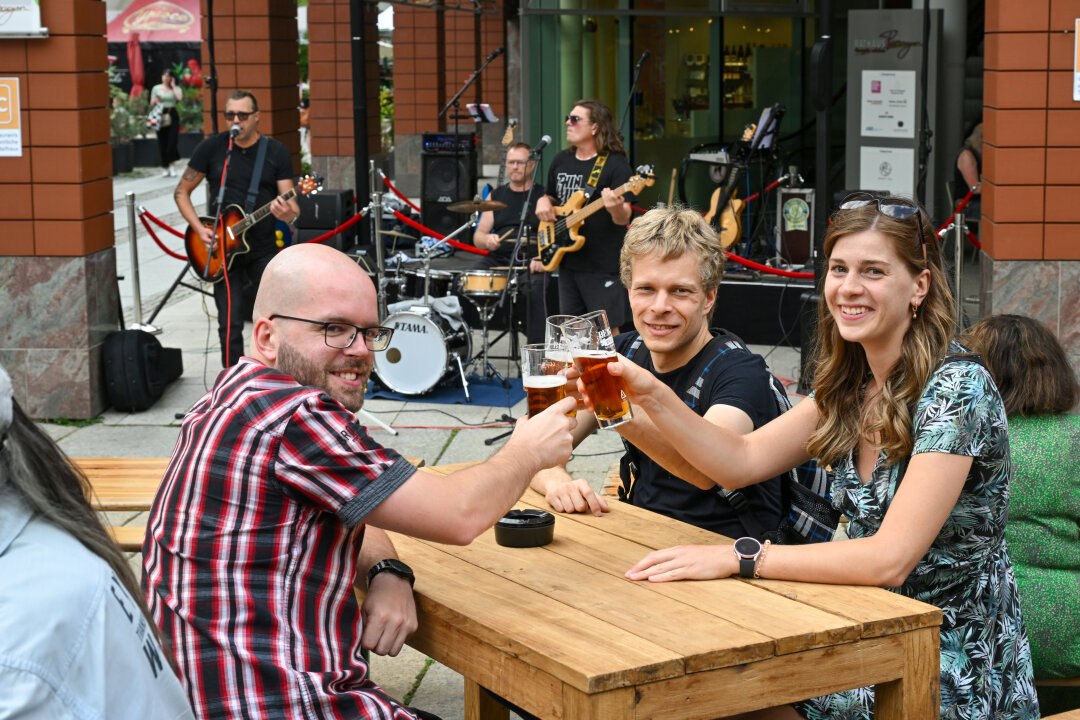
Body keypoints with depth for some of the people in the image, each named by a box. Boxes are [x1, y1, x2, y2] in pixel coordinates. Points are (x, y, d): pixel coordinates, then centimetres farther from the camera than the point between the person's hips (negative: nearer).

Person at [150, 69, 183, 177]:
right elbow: (152, 104, 12)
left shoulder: (176, 88, 7)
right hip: (160, 115, 1)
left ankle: (171, 165, -1)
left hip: (172, 115, -1)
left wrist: (173, 86, -5)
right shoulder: (156, 88, 10)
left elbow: (180, 97, -14)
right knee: (162, 143, 1)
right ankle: (164, 168, 8)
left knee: (172, 141, -10)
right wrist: (155, 100, -11)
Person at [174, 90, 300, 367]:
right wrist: (200, 230, -8)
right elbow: (181, 192, 7)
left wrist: (289, 215, -29)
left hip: (265, 248, 1)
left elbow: (291, 203, -3)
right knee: (230, 325, -5)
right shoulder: (212, 147, 0)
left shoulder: (276, 152, 1)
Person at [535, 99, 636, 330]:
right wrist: (543, 202, 3)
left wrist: (615, 208, -35)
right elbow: (551, 196, 26)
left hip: (604, 266, -7)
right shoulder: (561, 160, 11)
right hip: (568, 261, 7)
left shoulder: (615, 164, -9)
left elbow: (623, 219, -13)